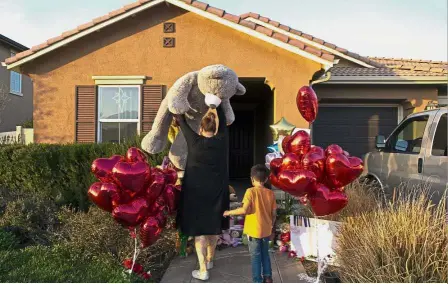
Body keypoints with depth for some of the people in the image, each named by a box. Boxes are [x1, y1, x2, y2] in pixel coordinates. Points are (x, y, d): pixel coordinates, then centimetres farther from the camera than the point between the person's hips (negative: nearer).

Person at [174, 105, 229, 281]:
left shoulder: (195, 141, -10)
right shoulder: (222, 140, -6)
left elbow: (181, 121, 4)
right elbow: (223, 121, 9)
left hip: (197, 192, -3)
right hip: (217, 191, 3)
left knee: (199, 229, 3)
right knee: (214, 226, 18)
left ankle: (203, 270, 4)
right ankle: (209, 260, 35)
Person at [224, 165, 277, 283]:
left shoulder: (251, 191, -15)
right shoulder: (270, 193, -1)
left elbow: (244, 210, -23)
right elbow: (273, 214, 2)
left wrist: (229, 212, -10)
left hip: (254, 230, -4)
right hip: (266, 230, 5)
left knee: (255, 256, 7)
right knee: (265, 254, 21)